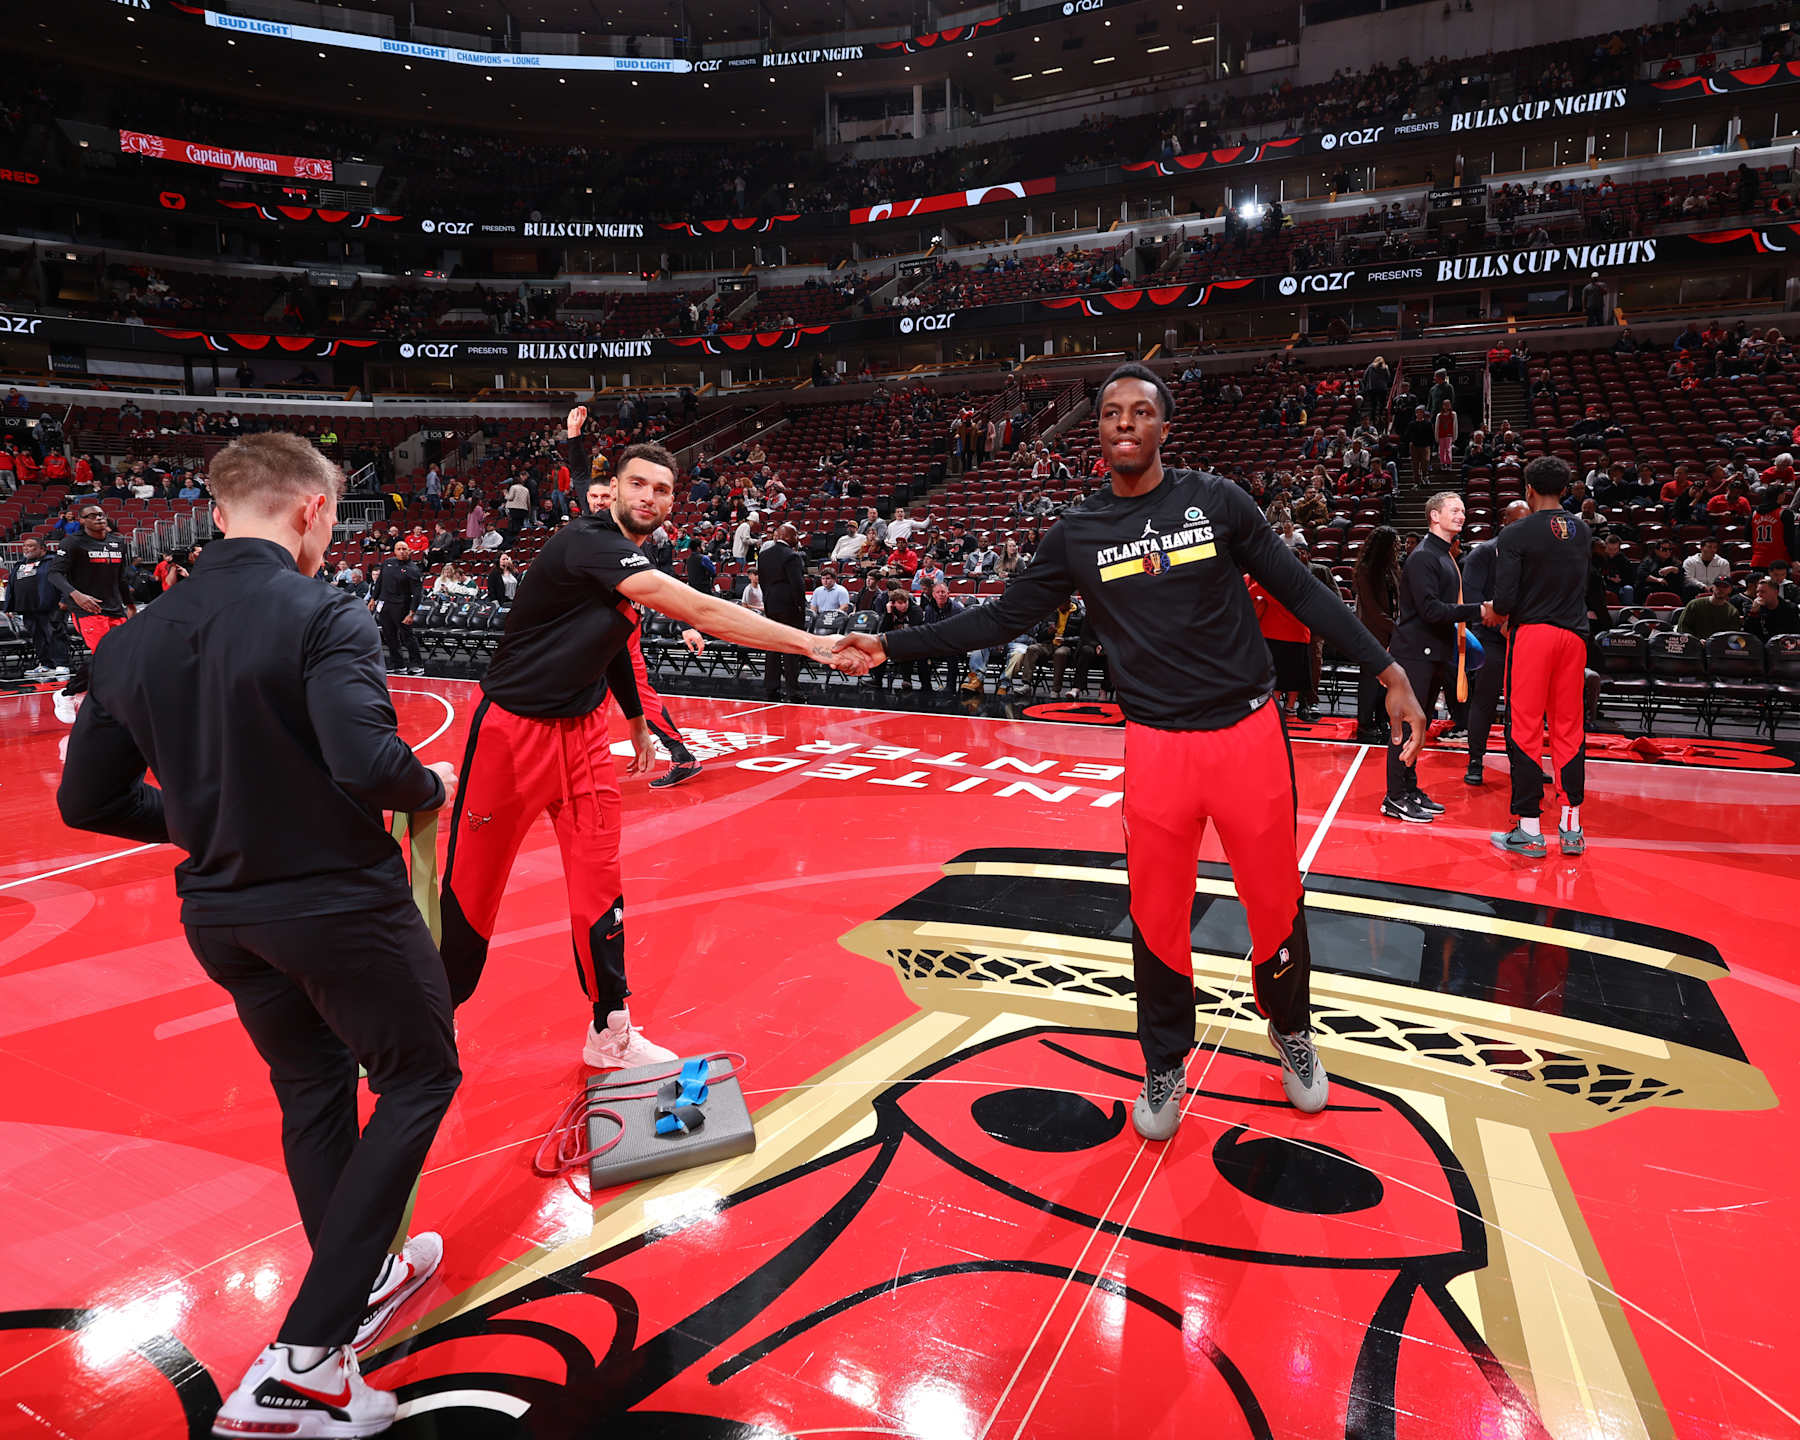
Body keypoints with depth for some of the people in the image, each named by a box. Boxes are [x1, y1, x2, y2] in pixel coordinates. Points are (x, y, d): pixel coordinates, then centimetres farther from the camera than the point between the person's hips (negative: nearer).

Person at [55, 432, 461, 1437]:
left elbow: (87, 800, 7)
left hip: (221, 914, 7)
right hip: (337, 902, -7)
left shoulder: (137, 642, 2)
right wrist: (431, 788, -10)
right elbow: (368, 766, -31)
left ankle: (363, 1284, 43)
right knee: (420, 1077, 12)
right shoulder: (322, 616, -19)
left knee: (313, 1084, 24)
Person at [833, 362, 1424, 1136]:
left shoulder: (1215, 500, -1)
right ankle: (1164, 1066, 32)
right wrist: (891, 644, 0)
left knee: (1276, 903, 11)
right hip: (1157, 747, 1)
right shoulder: (1076, 533, 2)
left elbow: (1299, 590, 3)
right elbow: (1002, 618, 6)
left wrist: (1387, 672, -2)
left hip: (1248, 732, 0)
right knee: (1157, 917, 8)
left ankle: (1291, 1033, 41)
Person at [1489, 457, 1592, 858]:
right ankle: (1572, 828, 15)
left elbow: (1504, 600, -16)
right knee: (1570, 728, 10)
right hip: (1574, 634, 5)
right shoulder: (1581, 531, 10)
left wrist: (1493, 613, 7)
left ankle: (1529, 830, 4)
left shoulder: (1515, 534, -9)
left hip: (1531, 634, -5)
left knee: (1525, 730, 1)